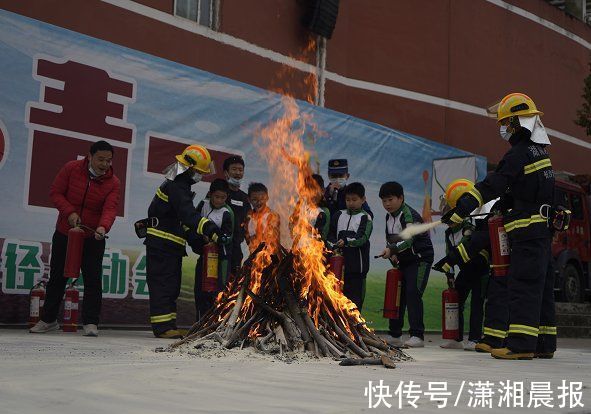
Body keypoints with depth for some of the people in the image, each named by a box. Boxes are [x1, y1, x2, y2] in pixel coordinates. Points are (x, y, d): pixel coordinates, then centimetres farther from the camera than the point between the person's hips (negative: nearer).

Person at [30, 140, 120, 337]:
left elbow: (110, 208, -21)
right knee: (57, 277, 10)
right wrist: (69, 212, -19)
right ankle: (48, 319, 23)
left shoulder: (113, 182, -9)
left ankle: (90, 322, 2)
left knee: (93, 280, -6)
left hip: (93, 238, -1)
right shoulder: (71, 169, -7)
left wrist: (103, 227, -41)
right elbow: (55, 192, -4)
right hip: (64, 234, 1)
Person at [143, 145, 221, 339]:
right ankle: (163, 326, -8)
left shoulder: (179, 184, 17)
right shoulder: (176, 187, -17)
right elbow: (188, 214, -32)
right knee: (163, 283, -9)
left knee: (172, 286, 11)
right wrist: (209, 229, -42)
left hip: (170, 244, 10)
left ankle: (168, 325, 15)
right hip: (162, 243, -10)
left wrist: (196, 236, 19)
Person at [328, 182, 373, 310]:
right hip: (339, 263, 4)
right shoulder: (339, 215, 14)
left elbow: (362, 237, -13)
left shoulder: (365, 217, 0)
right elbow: (331, 233, 10)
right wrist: (334, 245, -9)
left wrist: (346, 241, -27)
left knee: (356, 295, -3)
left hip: (357, 265, -4)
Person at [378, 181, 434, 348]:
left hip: (420, 259, -8)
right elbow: (389, 240, 18)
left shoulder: (410, 215, -19)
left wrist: (392, 249, -47)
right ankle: (395, 336, 17)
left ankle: (417, 336, -15)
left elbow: (408, 239, -34)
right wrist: (392, 254, -1)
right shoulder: (389, 217, 8)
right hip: (402, 261, 9)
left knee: (413, 293, -19)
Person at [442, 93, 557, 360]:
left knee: (523, 285, -10)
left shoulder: (520, 153, -14)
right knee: (541, 286, 11)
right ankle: (544, 344, 17)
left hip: (528, 230, -10)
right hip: (543, 228, 10)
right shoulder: (538, 150, 16)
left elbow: (492, 186, -19)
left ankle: (521, 344, -11)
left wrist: (460, 210, -19)